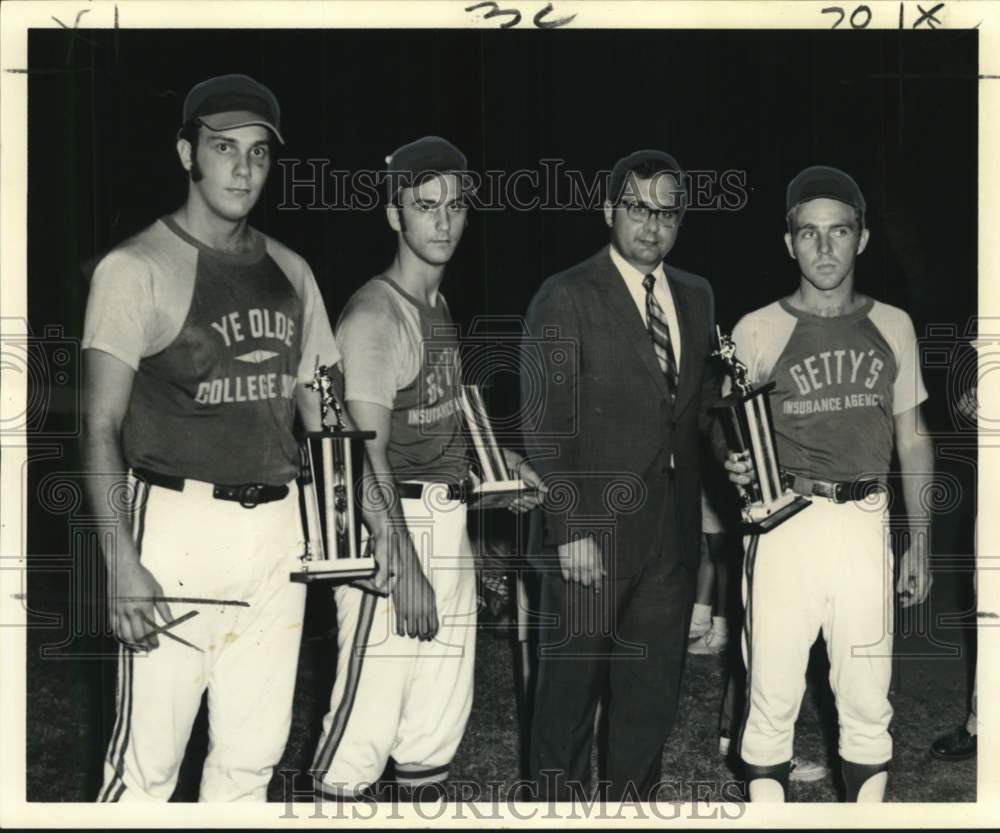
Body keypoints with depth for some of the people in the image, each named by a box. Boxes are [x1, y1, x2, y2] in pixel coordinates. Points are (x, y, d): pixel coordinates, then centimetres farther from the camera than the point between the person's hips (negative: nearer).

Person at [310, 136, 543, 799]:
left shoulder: (440, 306, 15)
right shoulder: (375, 314, -13)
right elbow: (369, 454, -18)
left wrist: (502, 461, 11)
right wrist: (404, 566, -24)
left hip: (449, 522, 9)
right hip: (392, 524, -9)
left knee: (442, 713, 13)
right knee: (372, 707, -11)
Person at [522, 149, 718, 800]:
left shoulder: (697, 297, 12)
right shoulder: (564, 300, -7)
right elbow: (545, 428, -11)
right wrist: (570, 532, -16)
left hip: (673, 528, 5)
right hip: (594, 529, -5)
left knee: (655, 685, 13)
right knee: (573, 680, 6)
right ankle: (559, 796, 23)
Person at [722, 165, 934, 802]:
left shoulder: (892, 327, 10)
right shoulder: (757, 331, 1)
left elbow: (912, 438, 14)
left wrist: (921, 543, 11)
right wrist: (737, 466, -17)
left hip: (866, 527, 3)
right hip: (784, 527, -2)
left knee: (869, 706, 7)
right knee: (773, 702, 0)